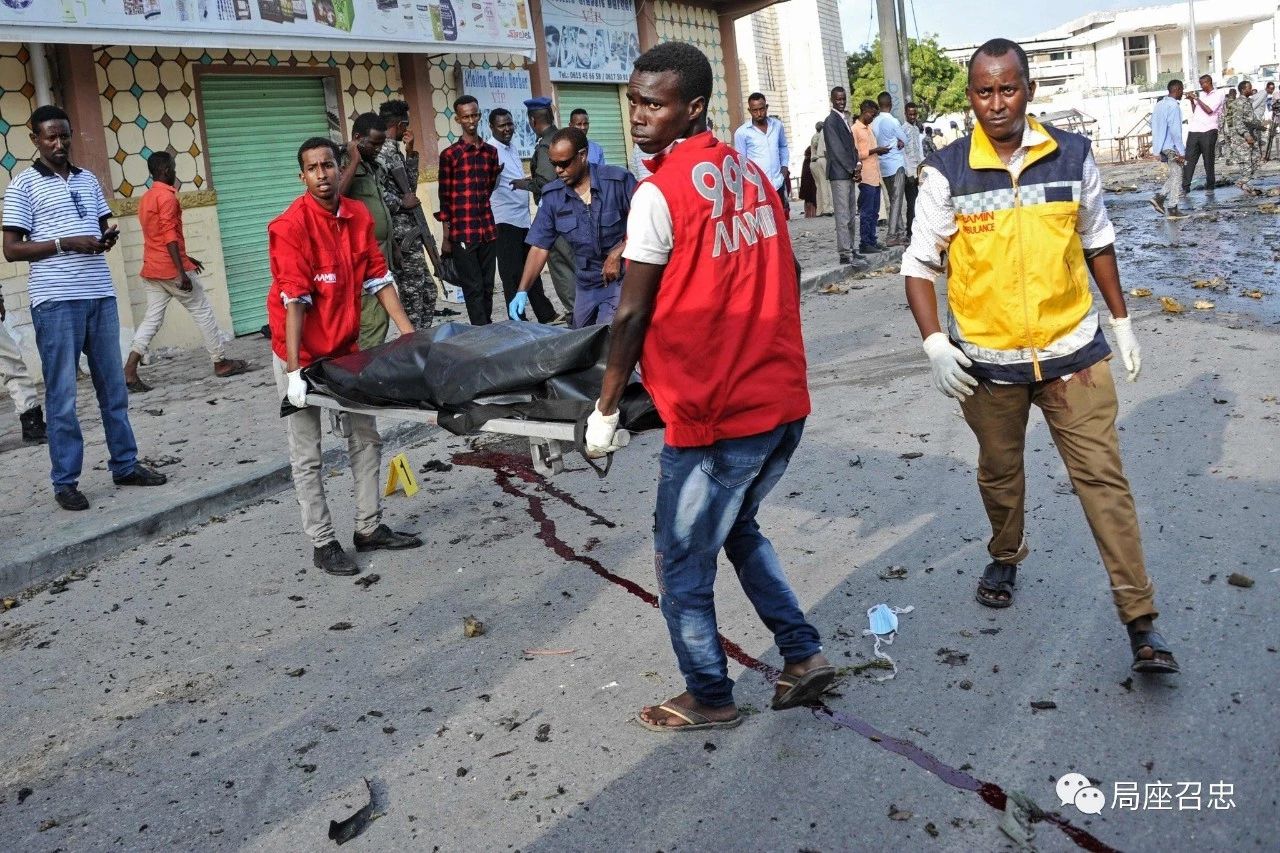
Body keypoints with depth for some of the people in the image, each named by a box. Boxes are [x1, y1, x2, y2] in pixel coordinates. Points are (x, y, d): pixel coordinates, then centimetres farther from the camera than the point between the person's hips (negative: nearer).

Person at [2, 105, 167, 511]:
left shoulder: (89, 180, 14)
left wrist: (109, 237, -1)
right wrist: (64, 243, -16)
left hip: (101, 295, 5)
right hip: (56, 301, -5)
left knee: (114, 386, 11)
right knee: (62, 395, 0)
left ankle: (125, 465, 21)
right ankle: (65, 481, 7)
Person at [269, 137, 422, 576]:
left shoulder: (358, 216, -2)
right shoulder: (290, 226, -20)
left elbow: (379, 278, 3)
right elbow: (294, 301, -24)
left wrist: (410, 335, -2)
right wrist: (294, 370, -27)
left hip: (346, 346, 7)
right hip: (302, 352, -7)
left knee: (366, 437, 13)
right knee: (308, 454, 2)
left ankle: (369, 528, 26)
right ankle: (322, 543, 13)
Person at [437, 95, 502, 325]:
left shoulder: (490, 151, 12)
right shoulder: (449, 155, -2)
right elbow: (444, 198, -2)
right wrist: (446, 237, -4)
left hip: (488, 230, 5)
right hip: (462, 233, -5)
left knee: (487, 287, 9)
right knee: (473, 288, -2)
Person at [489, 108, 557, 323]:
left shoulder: (512, 147, 14)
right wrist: (495, 174, -44)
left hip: (523, 218, 9)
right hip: (505, 221, -9)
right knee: (513, 274, -4)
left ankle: (546, 315, 24)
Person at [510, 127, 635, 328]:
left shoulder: (618, 181, -11)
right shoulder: (552, 196, 1)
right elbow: (540, 247, 1)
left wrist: (617, 254, -16)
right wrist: (522, 291, -9)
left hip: (622, 278, -5)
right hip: (586, 285, 5)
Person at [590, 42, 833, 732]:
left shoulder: (659, 192, -14)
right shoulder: (750, 170, 8)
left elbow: (631, 316, -12)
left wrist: (605, 411, -1)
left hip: (714, 416, -8)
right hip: (785, 401, 8)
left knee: (682, 564, 11)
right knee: (739, 528, 28)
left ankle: (710, 699, 26)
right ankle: (803, 654, 27)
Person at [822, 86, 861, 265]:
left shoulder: (844, 120, 19)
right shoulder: (830, 121, -9)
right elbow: (836, 149, -14)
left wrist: (857, 165, 4)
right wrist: (853, 170, -11)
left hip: (850, 173, 9)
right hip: (839, 174, -9)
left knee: (852, 216, 11)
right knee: (843, 216, -9)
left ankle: (852, 250, 17)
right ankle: (845, 254, -8)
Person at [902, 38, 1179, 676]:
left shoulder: (1072, 156, -2)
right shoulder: (947, 173, -8)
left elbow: (1096, 240, 12)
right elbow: (919, 264, -3)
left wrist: (1121, 321, 14)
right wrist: (935, 344, -15)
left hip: (1072, 350, 1)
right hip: (987, 360, 0)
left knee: (1103, 477, -2)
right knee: (999, 473, 16)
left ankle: (1140, 619, 4)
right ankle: (1006, 556, 45)